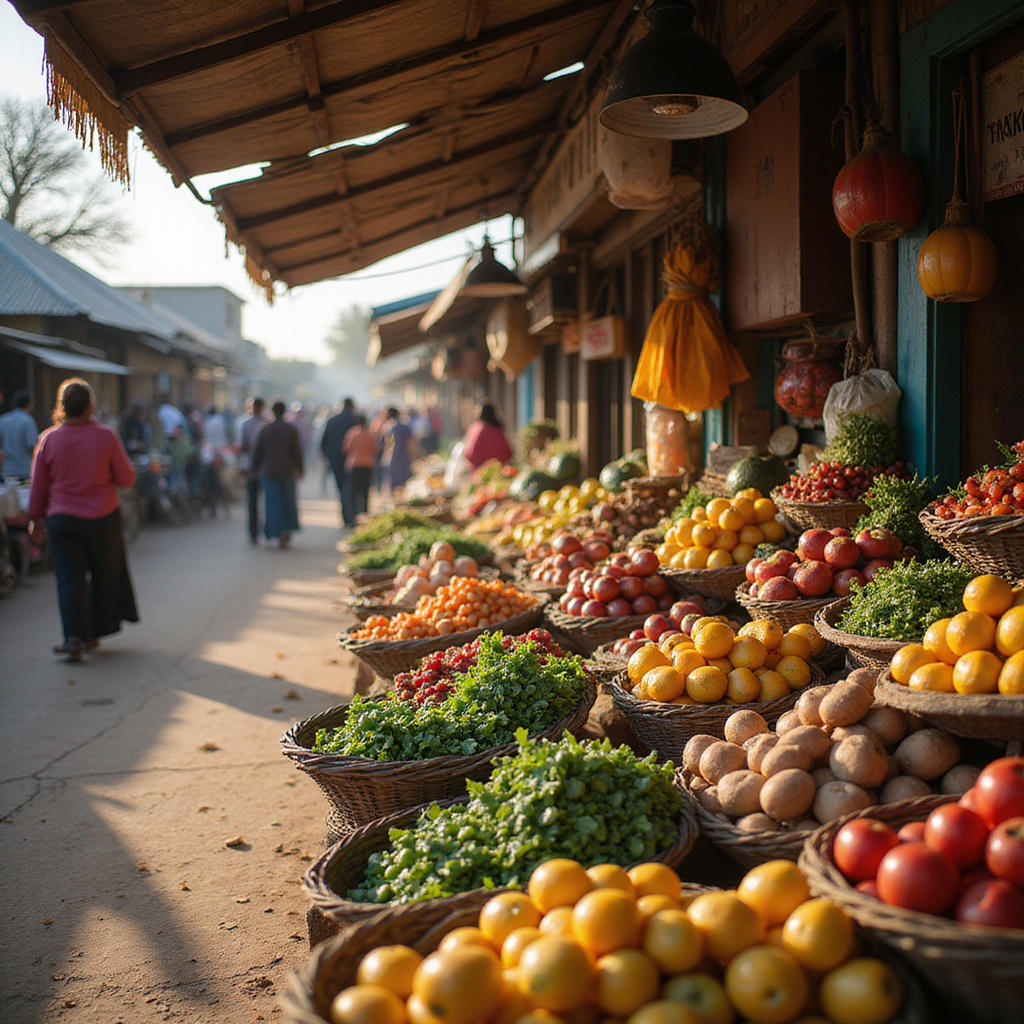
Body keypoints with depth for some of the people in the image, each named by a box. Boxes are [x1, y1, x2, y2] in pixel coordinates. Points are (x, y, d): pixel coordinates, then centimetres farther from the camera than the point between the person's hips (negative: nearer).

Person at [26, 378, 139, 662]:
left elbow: (38, 485, 3)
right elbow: (127, 479, -4)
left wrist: (35, 518, 13)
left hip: (61, 520, 1)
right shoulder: (106, 436, -9)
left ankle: (74, 636, -10)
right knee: (104, 576, 15)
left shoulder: (48, 439, -3)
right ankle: (95, 633, 24)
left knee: (70, 578, 3)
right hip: (102, 518, -1)